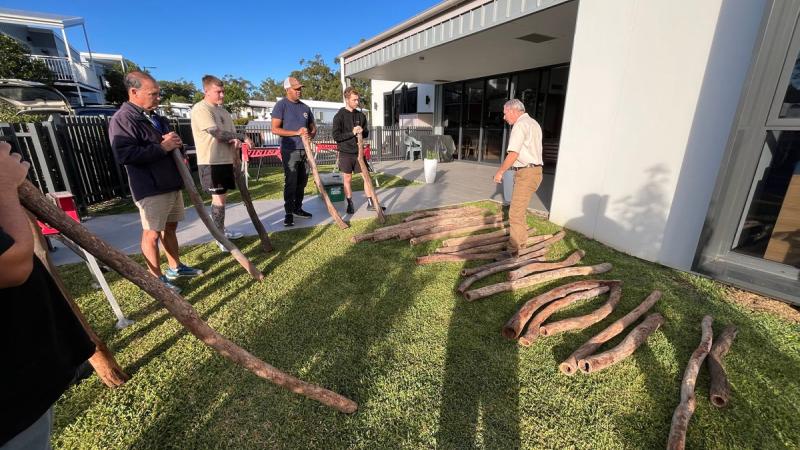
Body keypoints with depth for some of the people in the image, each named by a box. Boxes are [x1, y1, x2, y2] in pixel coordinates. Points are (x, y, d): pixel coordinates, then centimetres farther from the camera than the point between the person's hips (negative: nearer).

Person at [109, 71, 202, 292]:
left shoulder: (156, 118, 18)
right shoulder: (123, 119, -12)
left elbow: (171, 144, 26)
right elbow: (124, 154, -24)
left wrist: (175, 143, 1)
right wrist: (162, 147, -21)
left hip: (171, 183, 9)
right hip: (151, 188, -9)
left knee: (170, 227, 16)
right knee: (152, 233, -2)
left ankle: (175, 267, 28)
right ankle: (157, 279, 8)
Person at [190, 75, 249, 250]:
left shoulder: (223, 112, 16)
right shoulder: (200, 109, -11)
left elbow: (232, 135, 15)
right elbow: (217, 133, -20)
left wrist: (236, 141, -5)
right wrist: (243, 137, -15)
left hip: (225, 160, 8)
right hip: (211, 162, -8)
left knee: (222, 196, 14)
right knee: (218, 197, -5)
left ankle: (221, 231, 27)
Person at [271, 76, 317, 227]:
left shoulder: (305, 107, 13)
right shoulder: (281, 105, -4)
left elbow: (313, 127, 20)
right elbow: (275, 129, -11)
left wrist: (310, 135, -4)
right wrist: (297, 132, -17)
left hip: (305, 150, 6)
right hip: (290, 151, -6)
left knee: (302, 182, 11)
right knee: (290, 183, -6)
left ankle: (297, 208, 23)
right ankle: (289, 213, 0)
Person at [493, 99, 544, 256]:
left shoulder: (520, 125, -13)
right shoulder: (533, 123, 18)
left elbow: (513, 154, -19)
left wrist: (500, 171, -8)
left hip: (526, 173, -11)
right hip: (534, 171, 11)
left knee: (516, 213, -9)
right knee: (520, 209, 21)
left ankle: (513, 251, -5)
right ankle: (521, 241, 35)